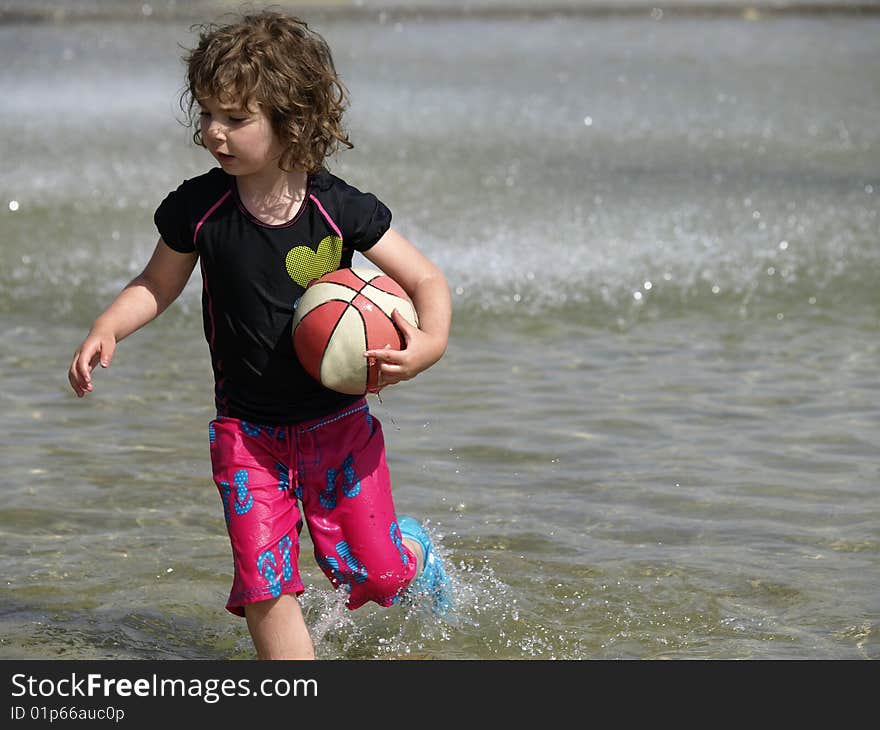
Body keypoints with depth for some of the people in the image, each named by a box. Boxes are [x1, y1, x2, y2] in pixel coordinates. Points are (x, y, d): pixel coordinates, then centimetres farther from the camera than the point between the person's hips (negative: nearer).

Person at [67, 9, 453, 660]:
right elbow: (158, 285, 9)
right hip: (246, 432, 1)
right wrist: (106, 330, -9)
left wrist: (429, 343, -25)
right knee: (264, 584, -8)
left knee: (373, 574, 2)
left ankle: (415, 551, 39)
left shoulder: (341, 210, -13)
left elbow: (427, 279, -5)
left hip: (337, 423, -1)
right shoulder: (198, 208, -8)